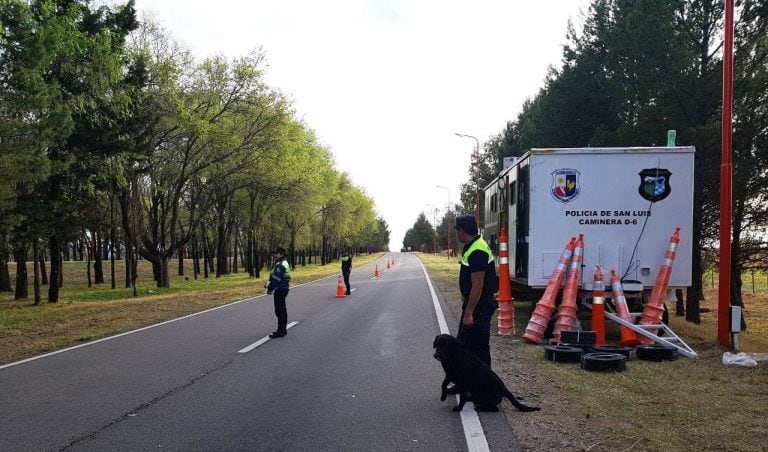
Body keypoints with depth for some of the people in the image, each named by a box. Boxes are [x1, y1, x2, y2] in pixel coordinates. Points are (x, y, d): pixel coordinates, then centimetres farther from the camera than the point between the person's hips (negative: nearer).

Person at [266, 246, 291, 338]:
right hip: (284, 289, 11)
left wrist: (270, 288, -14)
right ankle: (283, 330, 24)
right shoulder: (284, 263, 15)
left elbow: (276, 279, -23)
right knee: (282, 310, 16)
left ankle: (280, 331, -5)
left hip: (280, 289, -11)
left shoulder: (280, 265, -19)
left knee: (279, 310, -7)